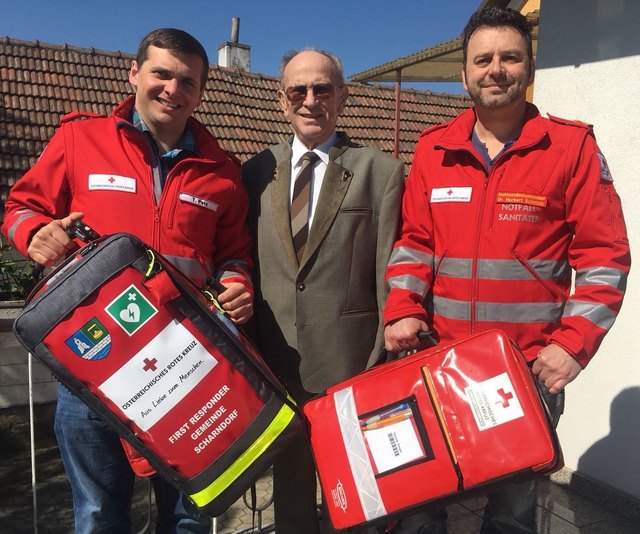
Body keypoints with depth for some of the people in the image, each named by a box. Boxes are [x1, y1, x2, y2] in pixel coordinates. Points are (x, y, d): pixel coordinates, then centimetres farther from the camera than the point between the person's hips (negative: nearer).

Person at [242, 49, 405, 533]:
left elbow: (390, 274, -7)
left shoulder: (382, 172, -4)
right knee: (289, 485, 21)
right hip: (275, 364, 3)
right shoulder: (257, 172, 6)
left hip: (350, 364, -3)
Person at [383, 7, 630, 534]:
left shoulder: (572, 146, -3)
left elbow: (605, 256, -4)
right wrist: (403, 310, -9)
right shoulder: (434, 149, 5)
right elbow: (414, 241, 6)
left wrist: (573, 344, -13)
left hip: (532, 366, -2)